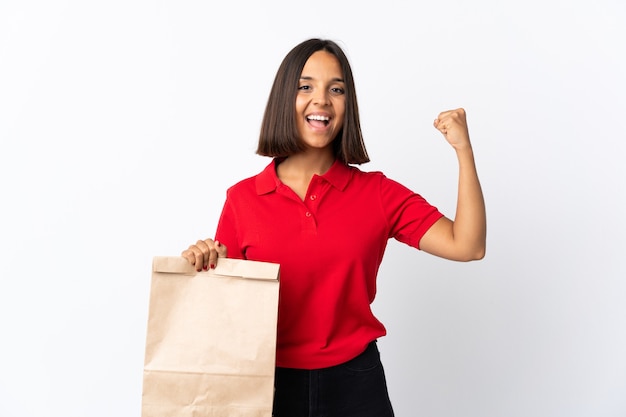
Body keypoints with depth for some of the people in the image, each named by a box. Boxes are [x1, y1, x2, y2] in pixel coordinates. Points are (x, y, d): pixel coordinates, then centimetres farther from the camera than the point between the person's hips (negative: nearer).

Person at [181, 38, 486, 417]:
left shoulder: (377, 193, -2)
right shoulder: (242, 198, -3)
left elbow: (467, 246, -10)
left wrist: (464, 149, -14)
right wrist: (204, 262, -17)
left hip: (356, 384, 0)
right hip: (271, 382, 0)